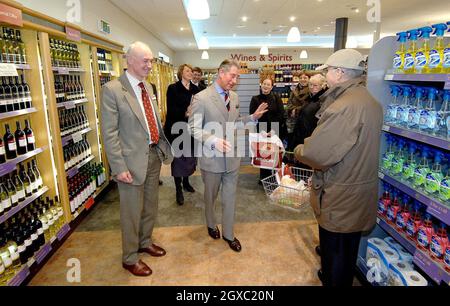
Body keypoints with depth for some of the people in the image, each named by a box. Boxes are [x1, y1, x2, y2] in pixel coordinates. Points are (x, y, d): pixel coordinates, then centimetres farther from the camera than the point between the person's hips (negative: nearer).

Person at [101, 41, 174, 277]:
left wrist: (163, 148, 11)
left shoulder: (147, 86, 9)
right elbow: (109, 133, -16)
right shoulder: (112, 90, -14)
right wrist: (119, 167, -19)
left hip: (154, 154, 7)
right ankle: (130, 258, 31)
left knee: (150, 206, 22)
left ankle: (145, 242, 45)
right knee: (132, 212, 9)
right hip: (133, 160, -7)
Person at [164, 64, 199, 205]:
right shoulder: (173, 88, -5)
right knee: (178, 158, 4)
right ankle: (178, 189, 16)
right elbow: (171, 110, -13)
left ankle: (186, 182, 35)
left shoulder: (195, 89, 7)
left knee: (190, 156, 13)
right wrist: (184, 113, -25)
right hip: (177, 129, -4)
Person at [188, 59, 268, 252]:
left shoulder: (234, 97, 6)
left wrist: (253, 117, 3)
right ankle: (211, 224, 45)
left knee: (230, 197, 13)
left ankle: (228, 233, 30)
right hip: (212, 157, -4)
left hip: (232, 156, 5)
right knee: (211, 196, 17)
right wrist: (213, 141, -29)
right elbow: (194, 128, -15)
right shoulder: (201, 98, -14)